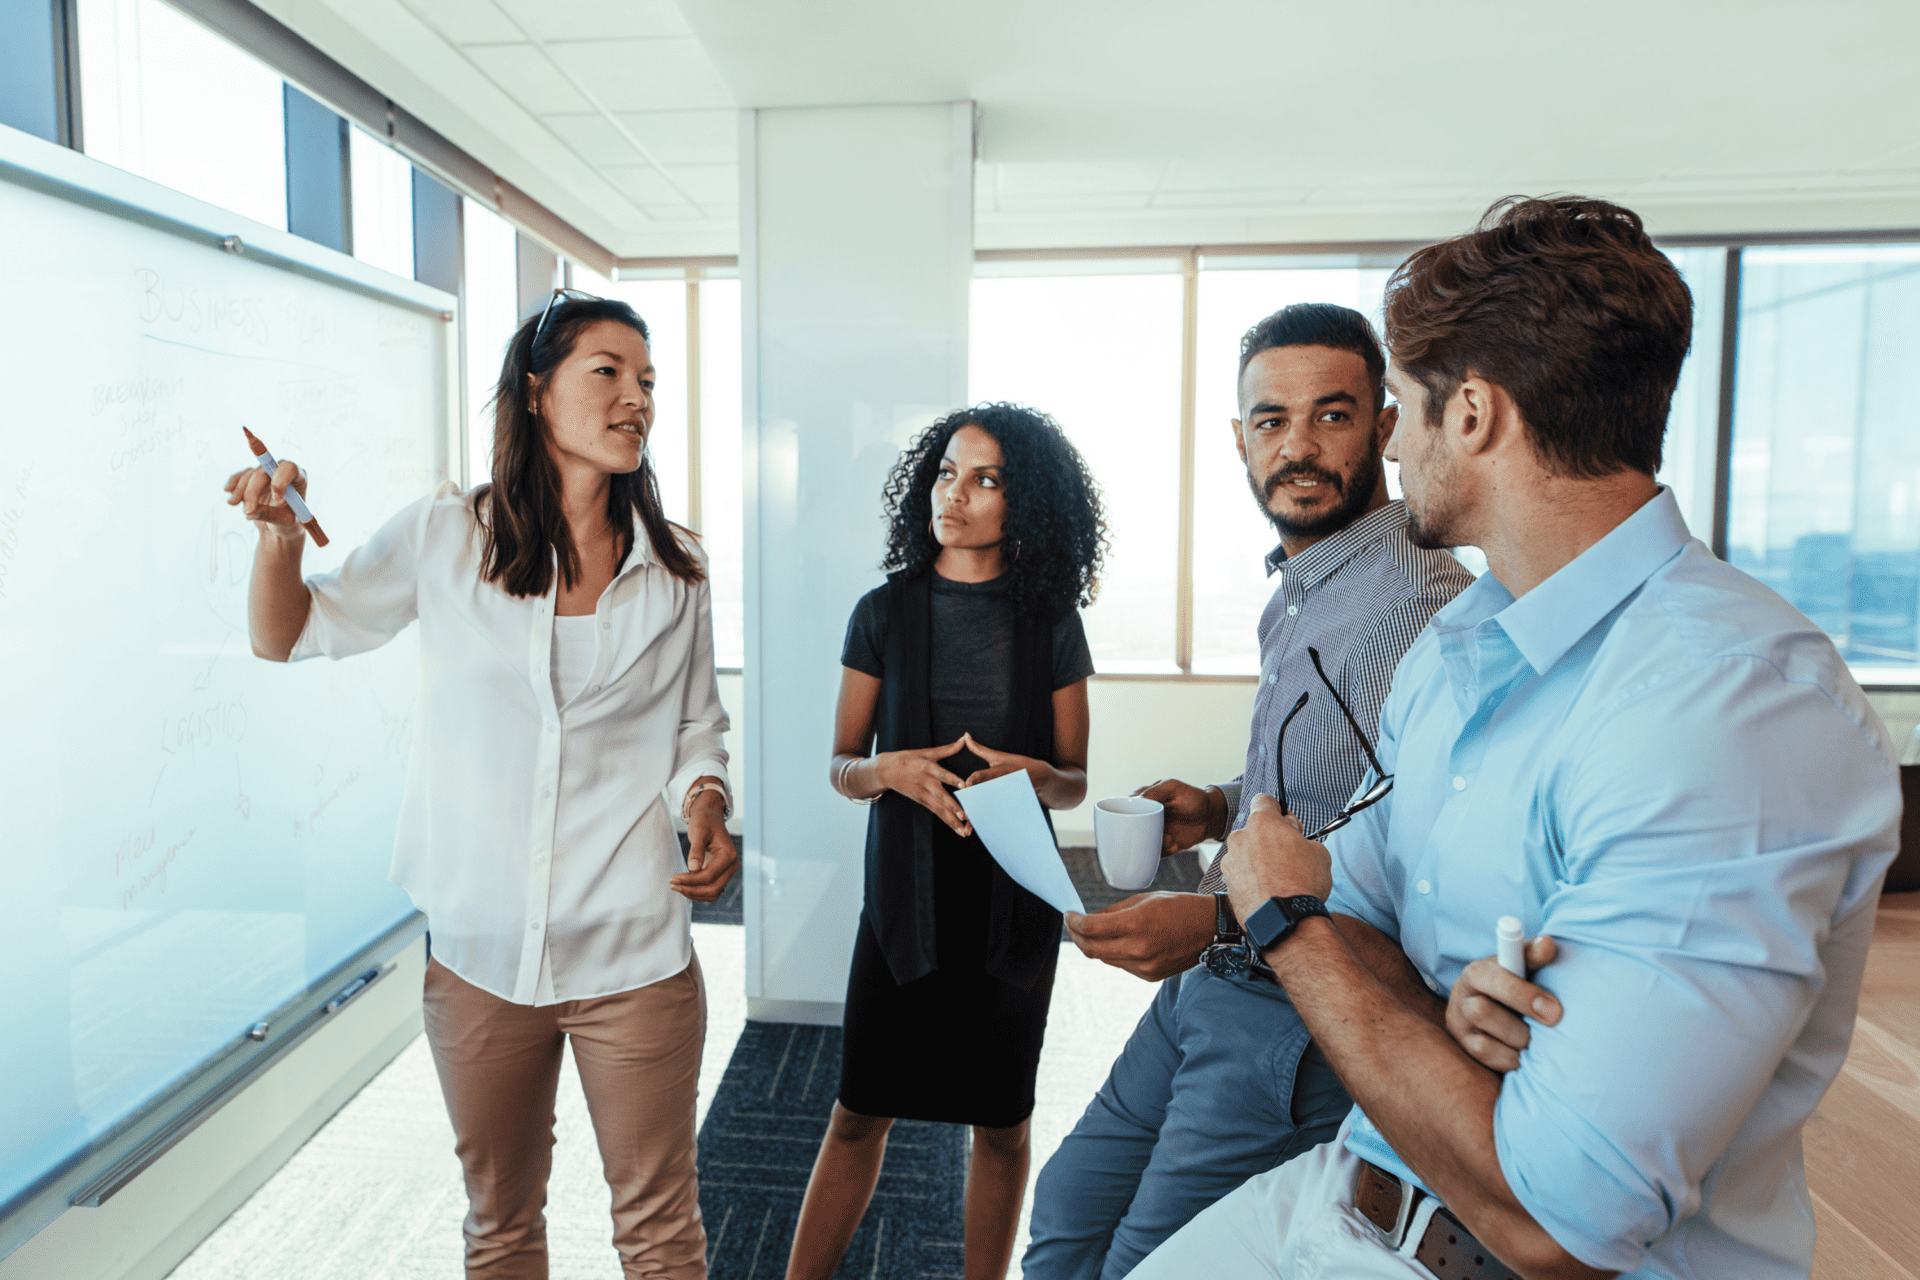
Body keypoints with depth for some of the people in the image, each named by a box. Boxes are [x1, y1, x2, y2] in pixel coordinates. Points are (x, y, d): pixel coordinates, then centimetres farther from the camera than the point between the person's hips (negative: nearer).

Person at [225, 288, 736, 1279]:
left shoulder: (676, 570, 1)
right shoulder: (444, 537, -2)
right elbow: (290, 638, 9)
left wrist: (705, 809, -10)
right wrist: (281, 536, -9)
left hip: (634, 959, 0)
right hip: (480, 954, 1)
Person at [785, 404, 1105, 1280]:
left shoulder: (1051, 624, 0)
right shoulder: (884, 613, 0)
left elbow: (1075, 781, 4)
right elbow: (840, 765, 3)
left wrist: (1033, 775, -18)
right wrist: (891, 769, -18)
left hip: (1013, 898, 1)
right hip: (906, 891, 0)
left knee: (1001, 1119, 13)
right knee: (862, 1110, 7)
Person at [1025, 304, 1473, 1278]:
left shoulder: (1419, 603, -23)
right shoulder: (1296, 592, 9)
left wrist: (1220, 923, -28)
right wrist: (1221, 808, 4)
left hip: (1300, 1022, -9)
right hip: (1210, 986, 9)